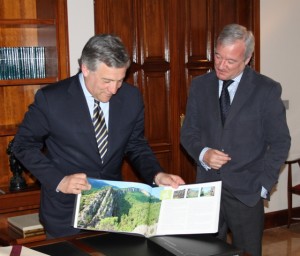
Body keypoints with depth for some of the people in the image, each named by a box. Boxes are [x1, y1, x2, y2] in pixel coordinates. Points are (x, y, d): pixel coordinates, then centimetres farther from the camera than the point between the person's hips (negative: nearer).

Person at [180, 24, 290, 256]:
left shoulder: (267, 89, -5)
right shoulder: (200, 85, 5)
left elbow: (280, 142, -1)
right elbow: (188, 132, 9)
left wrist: (263, 185, -7)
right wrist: (203, 153, -12)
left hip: (246, 192, -2)